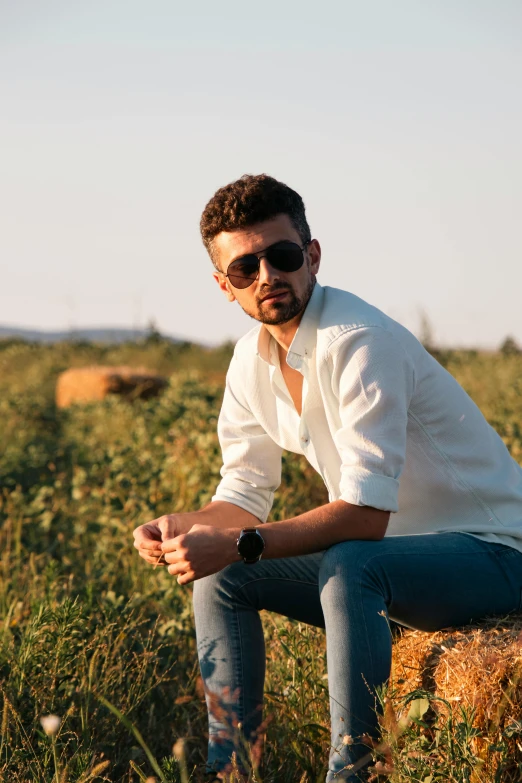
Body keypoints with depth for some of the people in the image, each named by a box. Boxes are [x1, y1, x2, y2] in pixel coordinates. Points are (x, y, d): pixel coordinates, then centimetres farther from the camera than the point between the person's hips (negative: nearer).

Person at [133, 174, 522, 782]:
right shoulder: (253, 359, 2)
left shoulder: (358, 343, -24)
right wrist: (184, 526, -12)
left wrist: (237, 545, -31)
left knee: (349, 566, -36)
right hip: (383, 555, 8)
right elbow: (245, 496, 9)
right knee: (221, 577, 1)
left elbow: (365, 513, -30)